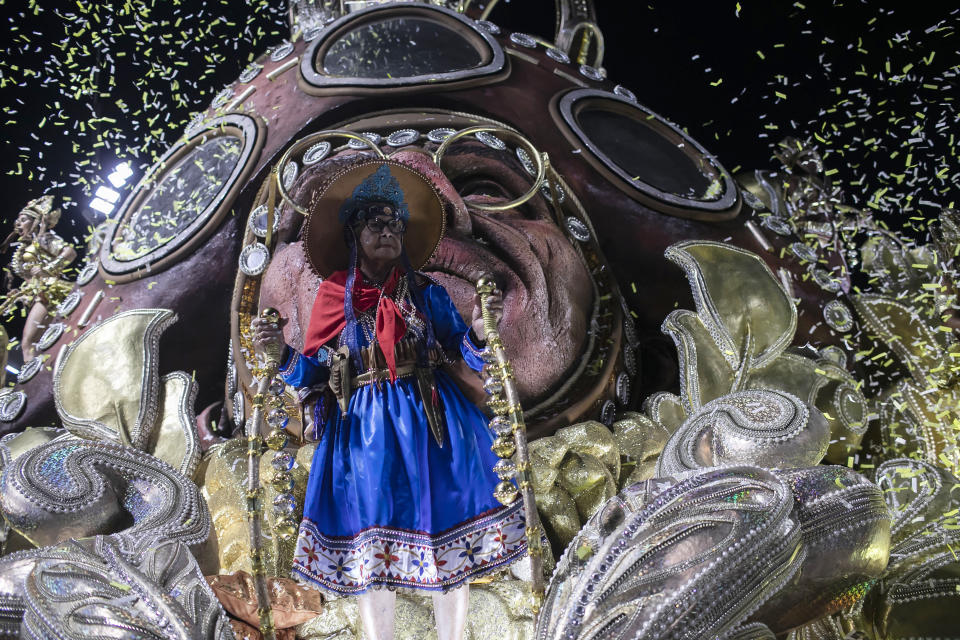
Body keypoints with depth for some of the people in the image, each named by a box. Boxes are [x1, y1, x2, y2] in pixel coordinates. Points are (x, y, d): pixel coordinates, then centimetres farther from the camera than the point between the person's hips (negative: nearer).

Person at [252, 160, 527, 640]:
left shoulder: (425, 293, 5)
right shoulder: (334, 297, 3)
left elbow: (461, 345, 1)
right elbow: (314, 370, 4)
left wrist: (479, 329, -19)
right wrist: (280, 350, -14)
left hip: (428, 421, 1)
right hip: (364, 428, 0)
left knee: (443, 532, 1)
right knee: (371, 547, 3)